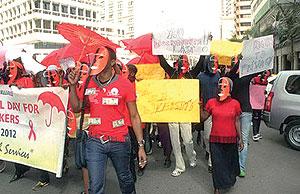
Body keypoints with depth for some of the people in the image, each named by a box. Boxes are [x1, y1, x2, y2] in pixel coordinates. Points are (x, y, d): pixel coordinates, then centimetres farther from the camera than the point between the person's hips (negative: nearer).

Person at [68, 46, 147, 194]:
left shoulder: (124, 84, -8)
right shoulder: (88, 83, 2)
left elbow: (134, 116, -5)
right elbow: (76, 108, 10)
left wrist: (141, 145, -7)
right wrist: (73, 85, -2)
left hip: (119, 141, -1)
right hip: (95, 141, 2)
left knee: (125, 178, 20)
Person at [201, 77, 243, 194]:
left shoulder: (235, 103, -1)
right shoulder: (211, 102, -1)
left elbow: (237, 121, 4)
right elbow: (203, 118, 4)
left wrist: (240, 138, 5)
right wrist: (200, 106, -8)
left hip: (231, 140, 0)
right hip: (215, 140, 0)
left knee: (229, 163, 14)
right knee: (217, 164, 6)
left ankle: (230, 180, 42)